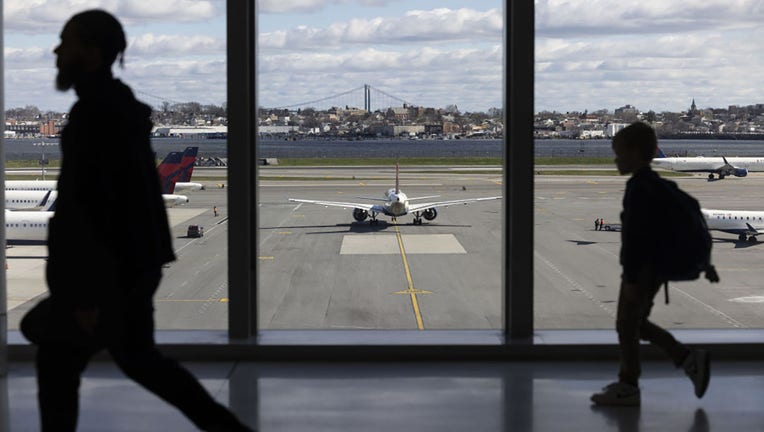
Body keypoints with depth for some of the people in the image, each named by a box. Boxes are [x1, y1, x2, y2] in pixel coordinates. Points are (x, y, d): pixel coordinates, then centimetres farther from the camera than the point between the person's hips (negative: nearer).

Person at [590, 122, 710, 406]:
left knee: (627, 325, 2)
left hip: (641, 269, -10)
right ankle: (689, 359, 16)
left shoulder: (639, 188, -19)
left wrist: (631, 279, -23)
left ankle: (628, 387, 12)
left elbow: (636, 236, -23)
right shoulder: (654, 184, 12)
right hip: (654, 267, 10)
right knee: (634, 323, 18)